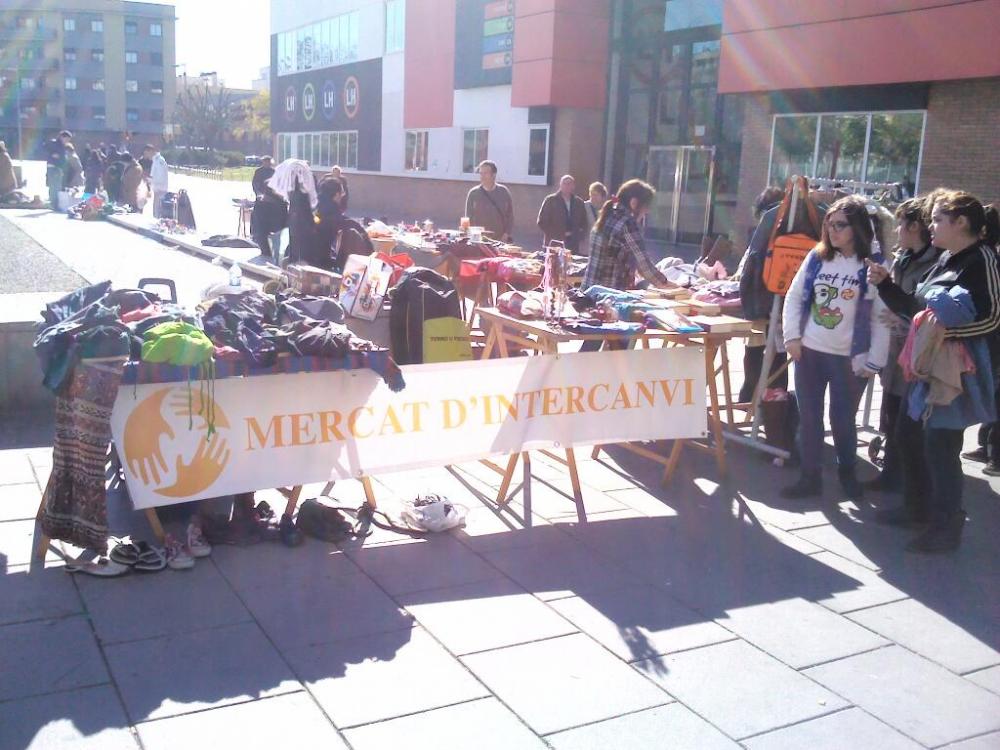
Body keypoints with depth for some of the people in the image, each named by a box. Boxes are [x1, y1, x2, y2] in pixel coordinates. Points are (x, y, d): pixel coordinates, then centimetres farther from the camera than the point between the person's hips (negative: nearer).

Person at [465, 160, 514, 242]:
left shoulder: (503, 192, 5)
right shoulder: (473, 193, 3)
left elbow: (510, 216, 8)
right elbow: (469, 218, 7)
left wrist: (506, 235, -2)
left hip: (501, 240, 1)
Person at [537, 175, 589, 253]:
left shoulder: (579, 202, 11)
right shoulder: (550, 200, 1)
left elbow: (584, 223, 19)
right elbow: (542, 222, -2)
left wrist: (578, 235, 0)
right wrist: (561, 234, -7)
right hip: (553, 246, -3)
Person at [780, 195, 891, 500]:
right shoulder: (816, 257, 4)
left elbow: (881, 317, -8)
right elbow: (794, 297, 8)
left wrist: (874, 360, -11)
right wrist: (792, 336, -2)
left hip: (849, 358, -3)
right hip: (809, 351, 4)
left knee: (843, 419, 8)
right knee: (808, 417, 8)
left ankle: (847, 470, 32)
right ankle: (810, 477, 19)